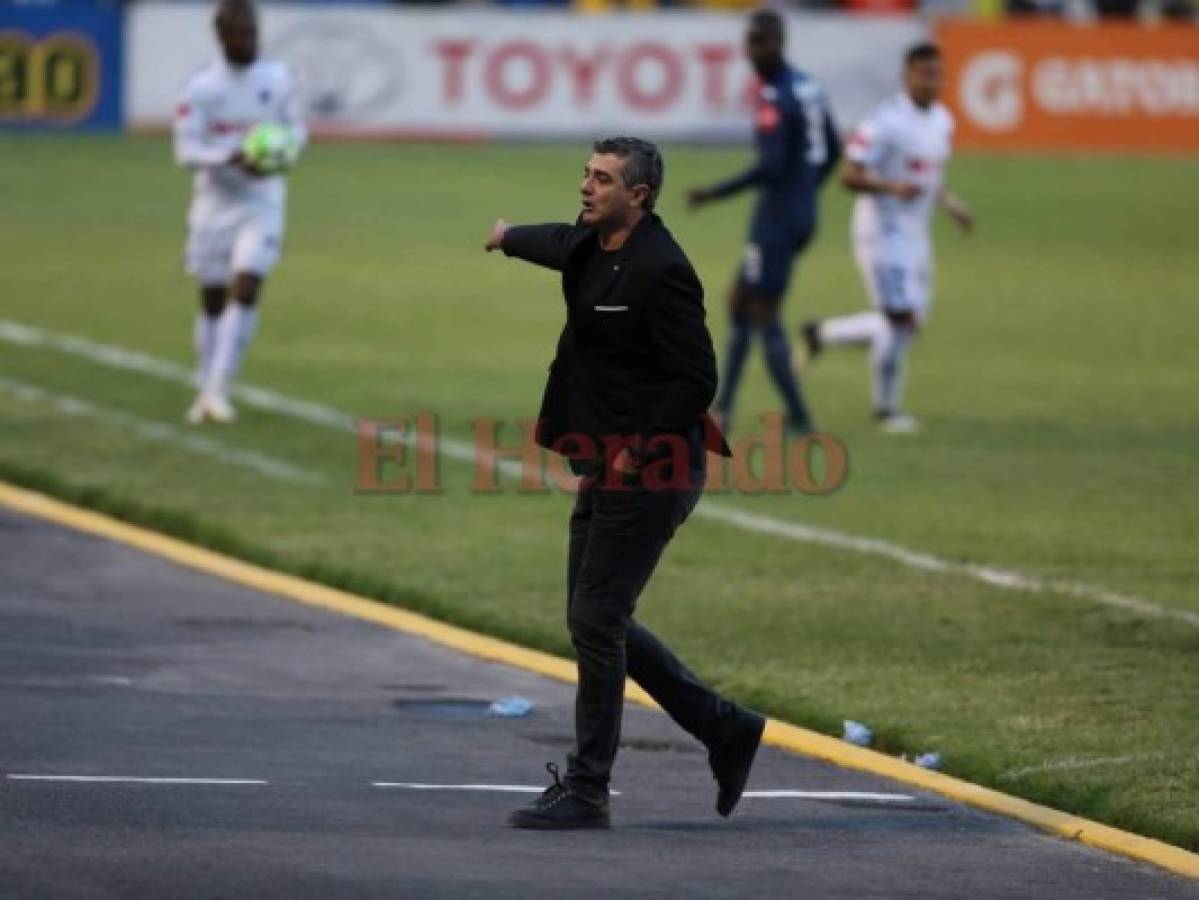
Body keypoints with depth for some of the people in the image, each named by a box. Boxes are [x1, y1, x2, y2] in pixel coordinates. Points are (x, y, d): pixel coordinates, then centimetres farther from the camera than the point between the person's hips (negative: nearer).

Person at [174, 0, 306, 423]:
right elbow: (185, 150, -11)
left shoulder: (278, 79, -1)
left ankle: (217, 390, -12)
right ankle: (205, 390, 21)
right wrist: (233, 158, -27)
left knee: (246, 290, -14)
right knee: (212, 298, 7)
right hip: (215, 200, -1)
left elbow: (296, 129, 11)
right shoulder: (201, 88, -9)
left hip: (262, 201, 1)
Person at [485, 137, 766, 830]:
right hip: (608, 469, 10)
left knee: (596, 620, -9)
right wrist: (511, 237, 56)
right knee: (599, 621, 13)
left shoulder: (661, 271, -18)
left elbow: (698, 381, -21)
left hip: (650, 475, -10)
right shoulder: (592, 247, 9)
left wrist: (637, 454, -19)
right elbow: (564, 245, 36)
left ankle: (586, 792, -3)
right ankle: (726, 728, 24)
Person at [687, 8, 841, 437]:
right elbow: (832, 151, 16)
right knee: (739, 304, 17)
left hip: (777, 218, -9)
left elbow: (770, 167, -27)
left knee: (765, 320, -2)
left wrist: (714, 193, -19)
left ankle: (798, 418, 0)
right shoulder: (808, 87, 9)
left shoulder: (774, 98, -19)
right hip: (801, 213, 9)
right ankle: (723, 409, 19)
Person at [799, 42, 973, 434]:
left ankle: (821, 333, 30)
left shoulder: (942, 120, 9)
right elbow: (849, 175, -19)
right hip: (883, 230, -9)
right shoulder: (885, 122, -18)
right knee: (900, 319, -10)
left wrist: (949, 203, 7)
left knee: (911, 322, 12)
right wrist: (891, 186, -33)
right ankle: (886, 408, 6)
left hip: (916, 234, 9)